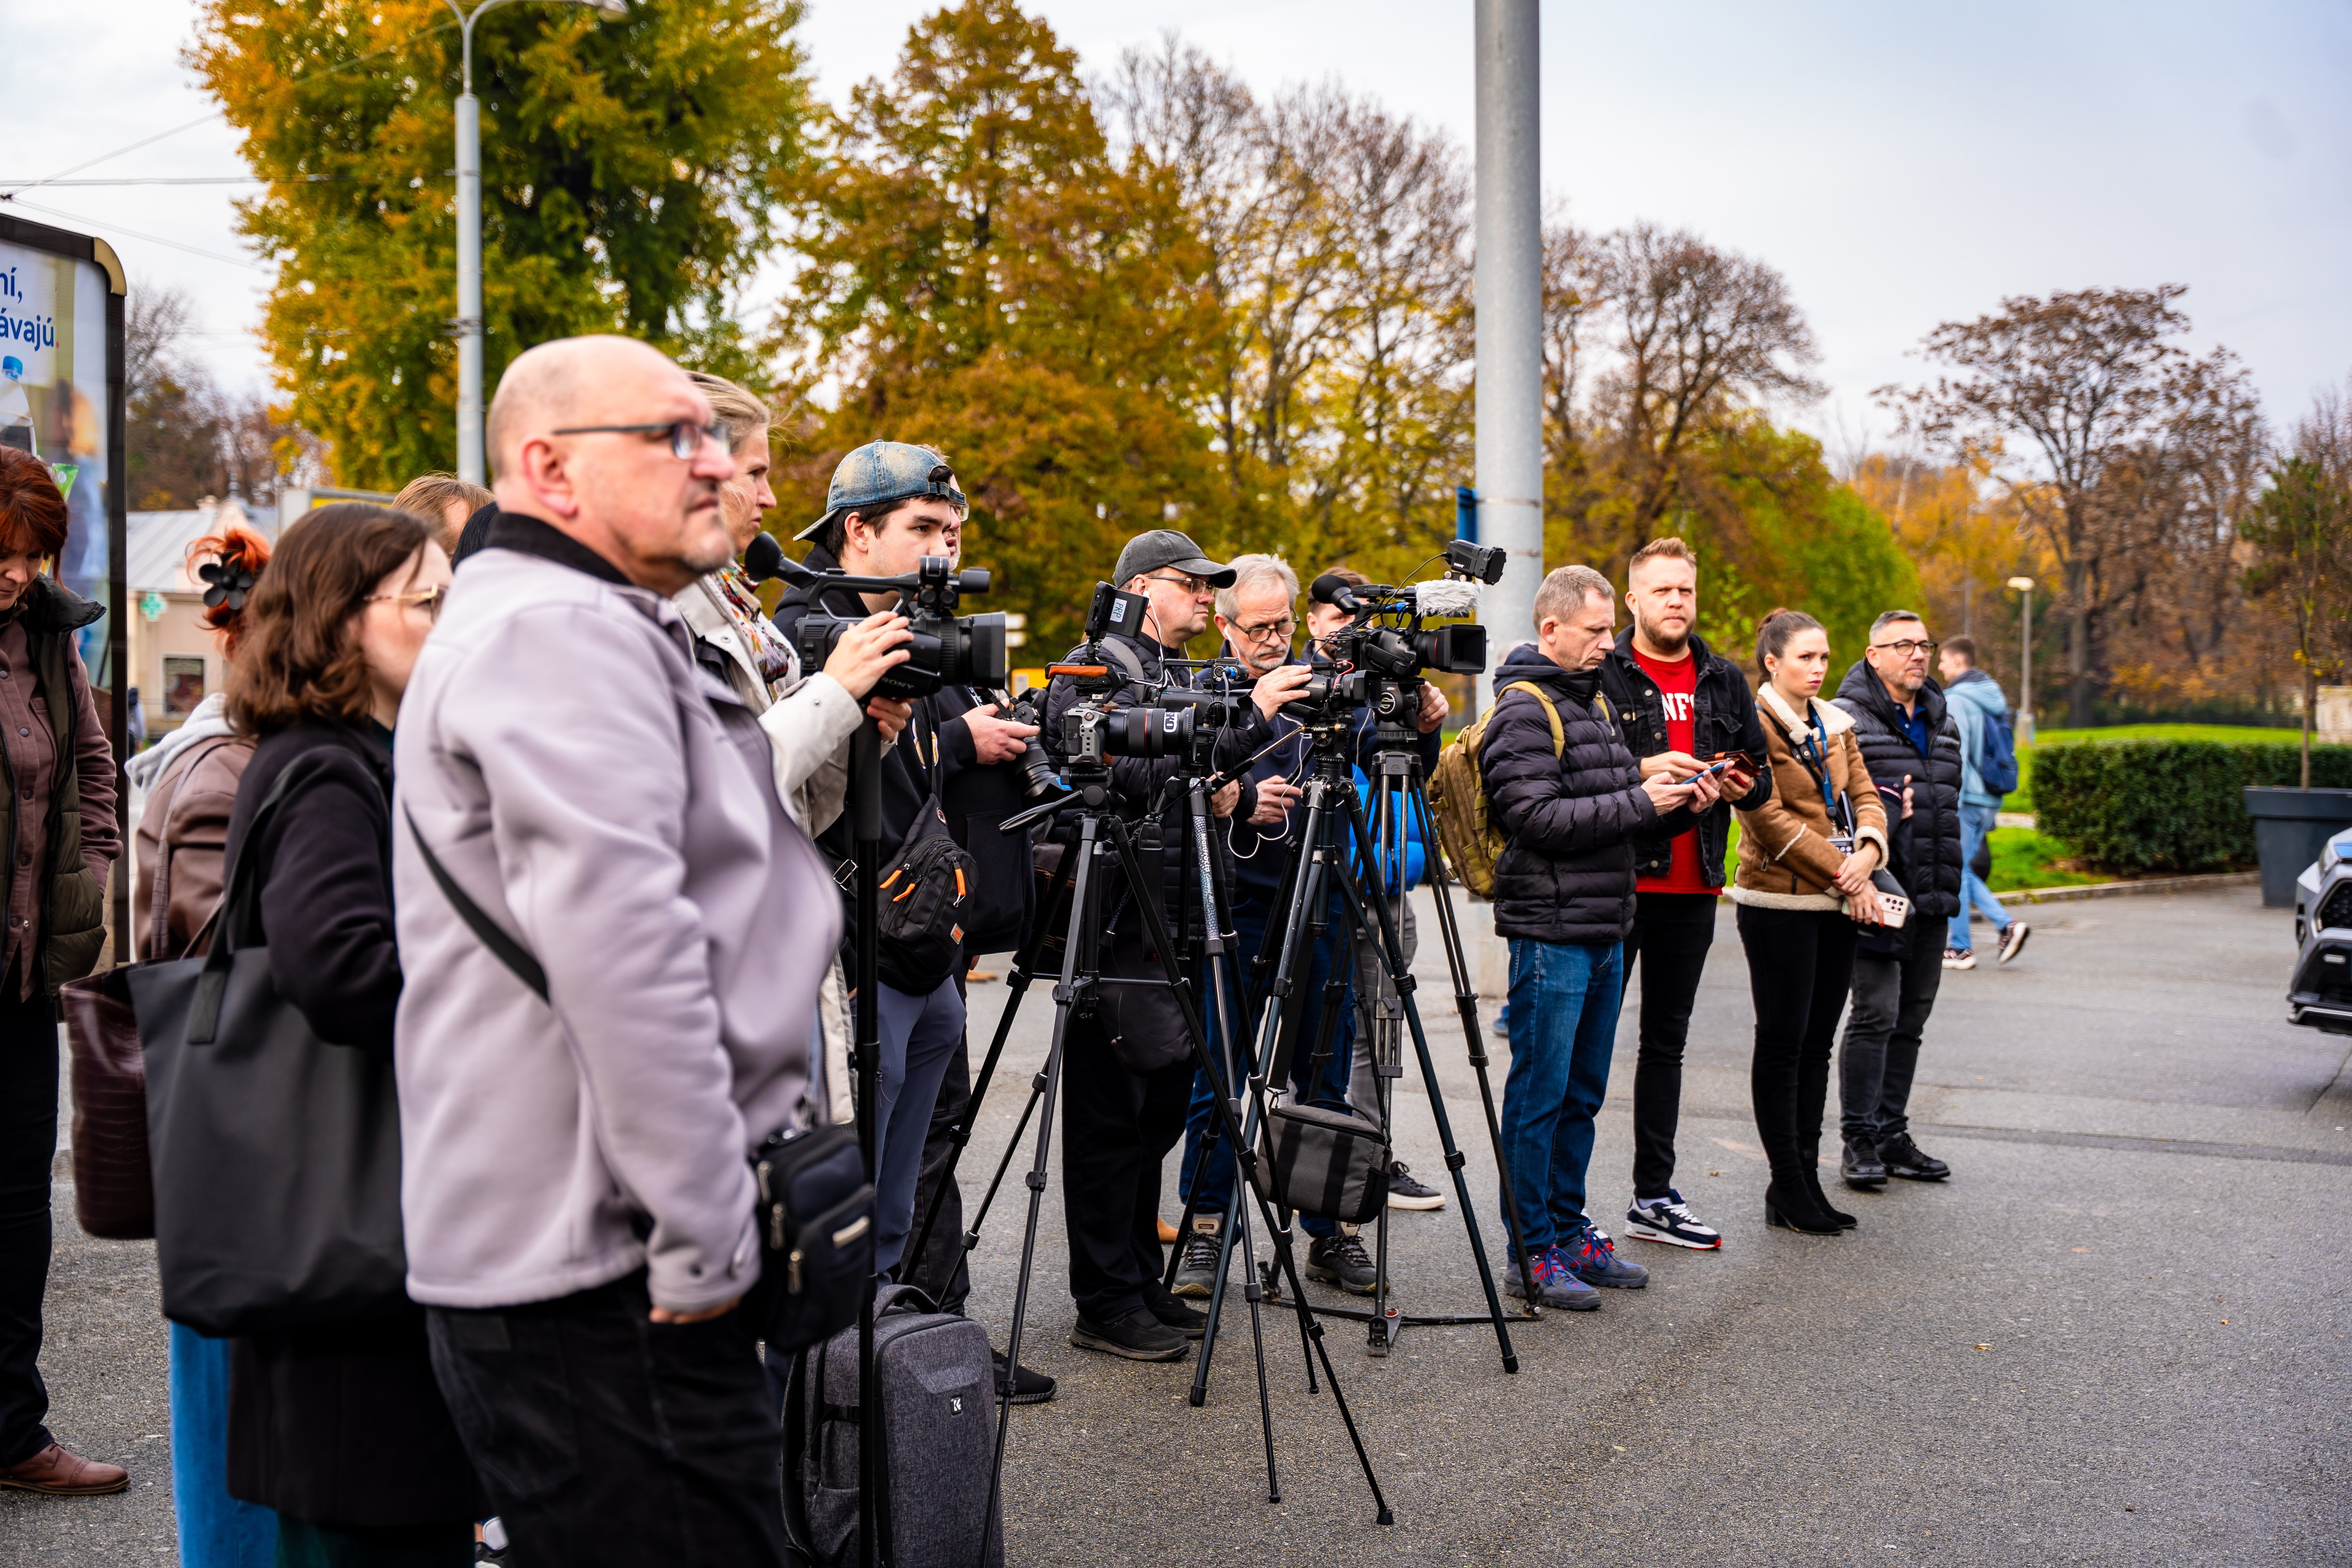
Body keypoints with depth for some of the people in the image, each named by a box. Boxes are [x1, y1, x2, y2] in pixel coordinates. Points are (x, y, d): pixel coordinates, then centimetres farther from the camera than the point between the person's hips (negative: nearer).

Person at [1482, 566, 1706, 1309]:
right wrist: (1638, 803, -17)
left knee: (1582, 1094, 15)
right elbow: (1540, 819, -20)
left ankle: (1569, 1234, 25)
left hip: (1605, 930, 9)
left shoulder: (1593, 701, 18)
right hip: (1550, 933, -9)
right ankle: (1531, 1254, 6)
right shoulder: (1522, 711, -11)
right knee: (1539, 1096, -2)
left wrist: (1676, 806, 5)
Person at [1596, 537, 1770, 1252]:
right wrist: (1642, 770, -22)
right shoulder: (1601, 676, -3)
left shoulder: (1725, 681, 13)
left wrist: (1743, 786, -4)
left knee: (1667, 1039, 13)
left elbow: (1762, 774, 18)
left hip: (1693, 885, 6)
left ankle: (1654, 1196, 22)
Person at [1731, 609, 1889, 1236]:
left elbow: (1864, 795, 13)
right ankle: (1788, 1186, 6)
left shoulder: (1834, 725, 16)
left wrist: (1867, 851, -9)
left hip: (1838, 902, 7)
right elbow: (1768, 817, -15)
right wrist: (1842, 873, -15)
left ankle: (1806, 1177, 17)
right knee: (1783, 1043, -1)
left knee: (1817, 1043, 10)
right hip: (1780, 902, -7)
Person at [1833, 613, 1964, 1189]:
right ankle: (1859, 1141, 0)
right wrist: (1889, 811, -19)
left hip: (1931, 895, 7)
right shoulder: (1847, 718, -6)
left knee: (1911, 1017, 10)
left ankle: (1892, 1134, 19)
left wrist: (1948, 878, 16)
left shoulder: (1942, 721, 18)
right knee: (1876, 1012, -9)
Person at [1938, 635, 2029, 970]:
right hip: (1990, 800, 9)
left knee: (1956, 872, 1)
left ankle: (1960, 948, 7)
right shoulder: (1993, 698, 15)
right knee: (1963, 870, 17)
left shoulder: (1956, 701, -13)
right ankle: (2008, 924, 6)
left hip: (1968, 800, -9)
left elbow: (1956, 755, -19)